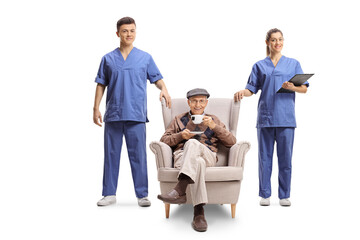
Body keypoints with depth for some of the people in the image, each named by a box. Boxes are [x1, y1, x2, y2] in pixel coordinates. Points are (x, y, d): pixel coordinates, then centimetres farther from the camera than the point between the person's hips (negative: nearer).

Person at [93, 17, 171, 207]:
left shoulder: (145, 57, 8)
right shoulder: (108, 59, 9)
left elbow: (156, 78, 9)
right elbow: (101, 84, 11)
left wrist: (163, 89, -13)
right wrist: (96, 108, 5)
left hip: (136, 115, -1)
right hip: (113, 115, 1)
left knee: (138, 155, 0)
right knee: (111, 155, 7)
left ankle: (142, 194, 10)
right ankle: (109, 193, 17)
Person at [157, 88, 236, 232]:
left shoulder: (213, 120, 25)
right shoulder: (179, 119, 27)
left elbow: (232, 142, 13)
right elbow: (164, 140, 19)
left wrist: (213, 126, -1)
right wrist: (180, 136, 0)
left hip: (208, 156, 0)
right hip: (182, 157, 0)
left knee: (193, 143, -36)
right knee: (197, 162, -39)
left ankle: (179, 191, -50)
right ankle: (199, 213, -49)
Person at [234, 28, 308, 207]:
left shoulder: (293, 64, 12)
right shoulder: (259, 66, 13)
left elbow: (304, 88, 7)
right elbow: (252, 89, 9)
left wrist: (291, 87, -13)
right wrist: (242, 92, -13)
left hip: (286, 117, 0)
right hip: (265, 116, 0)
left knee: (285, 157, 2)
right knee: (265, 156, 3)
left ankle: (284, 195, 12)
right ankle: (265, 194, 13)